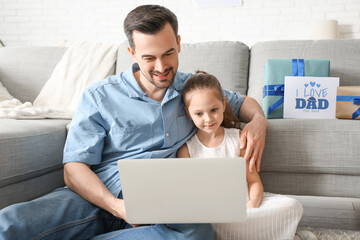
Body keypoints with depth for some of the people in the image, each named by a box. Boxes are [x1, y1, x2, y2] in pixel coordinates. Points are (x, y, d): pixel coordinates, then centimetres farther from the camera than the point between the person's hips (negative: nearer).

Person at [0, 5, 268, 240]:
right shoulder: (100, 96, 4)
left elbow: (242, 101, 30)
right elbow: (74, 167, -3)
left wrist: (258, 120, 3)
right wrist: (116, 206, -22)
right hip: (97, 197, -3)